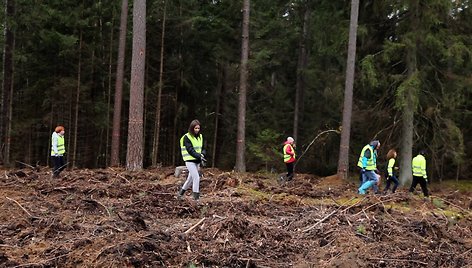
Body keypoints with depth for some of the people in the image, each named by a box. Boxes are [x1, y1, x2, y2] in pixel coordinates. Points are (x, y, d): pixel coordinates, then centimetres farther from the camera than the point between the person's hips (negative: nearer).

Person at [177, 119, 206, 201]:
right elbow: (190, 150, -16)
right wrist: (199, 157, -24)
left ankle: (181, 192, 33)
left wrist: (202, 154, -10)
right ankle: (196, 197, -8)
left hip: (197, 161, 7)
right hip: (190, 161, -7)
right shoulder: (187, 137, -9)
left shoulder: (200, 136, 10)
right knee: (196, 177, -14)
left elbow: (202, 148, 12)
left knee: (191, 178, 14)